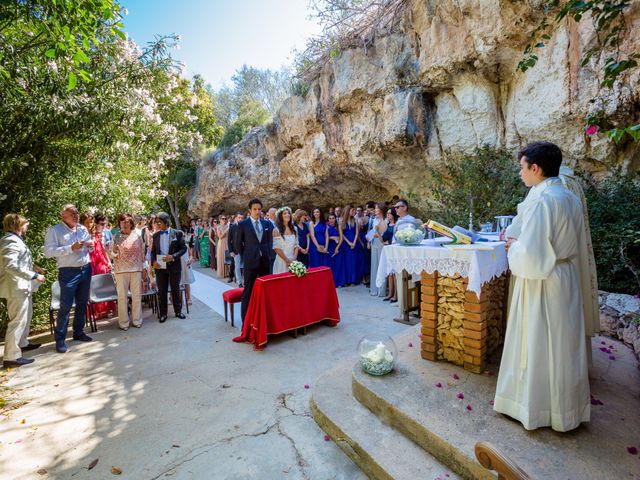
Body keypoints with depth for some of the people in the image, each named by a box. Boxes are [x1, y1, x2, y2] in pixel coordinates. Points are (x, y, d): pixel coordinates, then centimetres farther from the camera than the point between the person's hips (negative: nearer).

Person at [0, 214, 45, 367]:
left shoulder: (15, 239, 13)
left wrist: (33, 266, 11)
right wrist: (34, 275, -27)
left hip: (22, 286, 11)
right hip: (17, 287, -11)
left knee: (26, 317, 23)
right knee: (18, 321, -6)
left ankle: (22, 343, 39)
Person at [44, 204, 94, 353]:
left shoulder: (83, 229, 10)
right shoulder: (54, 230, -6)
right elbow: (48, 252, -14)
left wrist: (91, 245, -3)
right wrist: (71, 248, -23)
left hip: (86, 269, 6)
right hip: (68, 272, -5)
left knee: (82, 303, 13)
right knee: (65, 306, -2)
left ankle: (78, 332, 26)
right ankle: (60, 338, 9)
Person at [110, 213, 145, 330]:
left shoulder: (137, 236, 3)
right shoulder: (116, 237, 1)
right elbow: (112, 254, 2)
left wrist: (143, 266, 8)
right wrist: (114, 252, -20)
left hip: (136, 269, 1)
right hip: (121, 270, -1)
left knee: (137, 295, 7)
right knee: (122, 296, 3)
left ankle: (137, 320, 19)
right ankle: (123, 322, 15)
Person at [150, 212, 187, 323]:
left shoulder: (177, 233, -5)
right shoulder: (155, 235, 6)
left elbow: (183, 248, -5)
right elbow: (153, 251, 10)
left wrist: (173, 256, -19)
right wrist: (153, 261, -8)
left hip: (174, 266, -3)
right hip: (160, 267, 3)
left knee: (175, 289, 9)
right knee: (161, 291, 9)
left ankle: (178, 311, 24)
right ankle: (163, 314, 21)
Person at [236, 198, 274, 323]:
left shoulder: (267, 223, 8)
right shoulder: (243, 224, -2)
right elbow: (239, 244, 5)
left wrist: (268, 255, 9)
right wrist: (245, 257, 5)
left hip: (265, 261, 3)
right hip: (251, 261, -3)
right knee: (248, 292, 3)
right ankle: (246, 321, 11)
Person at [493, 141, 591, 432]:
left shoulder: (540, 200, -20)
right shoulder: (571, 198, 7)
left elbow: (530, 254, -24)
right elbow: (570, 246, 15)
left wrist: (514, 247, -4)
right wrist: (522, 245, 15)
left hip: (541, 282, -8)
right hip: (568, 279, 9)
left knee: (537, 345, 6)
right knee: (563, 344, 19)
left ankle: (536, 409, 24)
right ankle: (567, 407, 36)